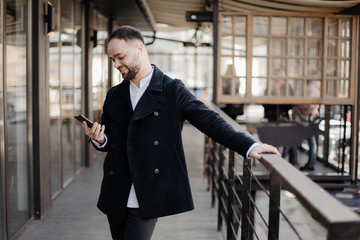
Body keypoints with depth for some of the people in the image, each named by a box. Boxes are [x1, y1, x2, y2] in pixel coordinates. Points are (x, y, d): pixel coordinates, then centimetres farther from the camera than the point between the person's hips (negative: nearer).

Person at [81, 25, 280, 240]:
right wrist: (99, 139, -7)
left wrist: (249, 146, -21)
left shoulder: (172, 90, -4)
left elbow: (208, 120, -10)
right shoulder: (114, 96, 12)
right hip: (115, 198, 5)